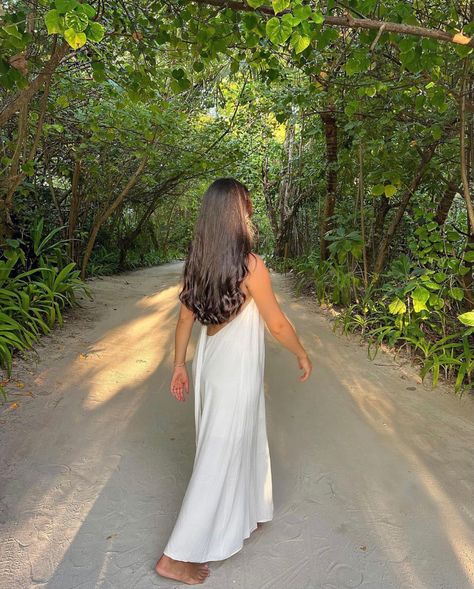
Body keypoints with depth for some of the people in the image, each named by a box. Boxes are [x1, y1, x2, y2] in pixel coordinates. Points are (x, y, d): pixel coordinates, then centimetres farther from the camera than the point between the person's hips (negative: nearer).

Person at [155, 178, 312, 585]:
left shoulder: (197, 261, -3)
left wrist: (179, 366, 14)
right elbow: (278, 325, -14)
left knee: (242, 440, 26)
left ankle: (243, 517, 49)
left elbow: (185, 319, 4)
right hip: (236, 370, -7)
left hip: (209, 362, 7)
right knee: (220, 456, 7)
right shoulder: (250, 265, -22)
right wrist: (303, 355, 3)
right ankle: (177, 556, 20)